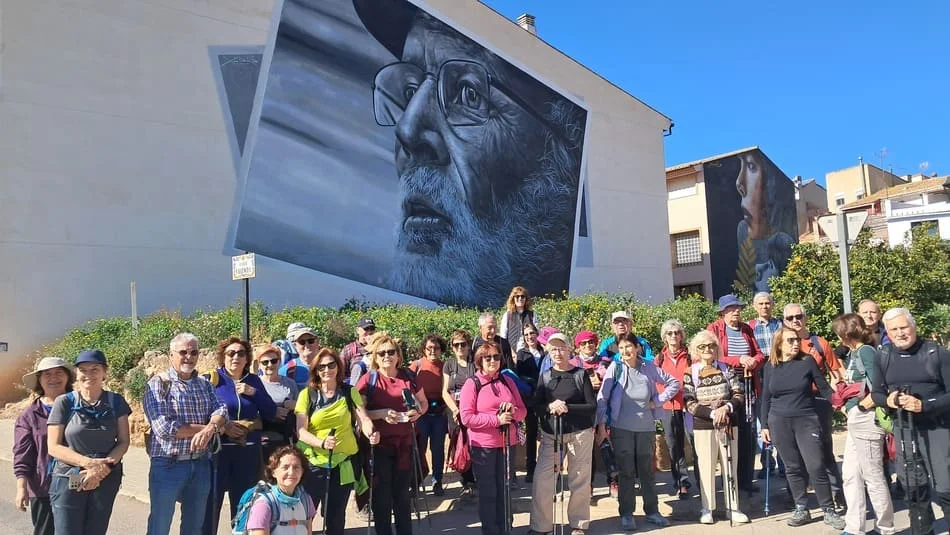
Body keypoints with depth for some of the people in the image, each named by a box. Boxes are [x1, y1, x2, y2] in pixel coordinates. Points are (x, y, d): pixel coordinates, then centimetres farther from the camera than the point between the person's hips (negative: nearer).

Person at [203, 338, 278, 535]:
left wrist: (254, 393, -8)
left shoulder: (254, 381, 9)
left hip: (248, 452, 4)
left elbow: (271, 413, 5)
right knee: (211, 501, -2)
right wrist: (222, 426, -18)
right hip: (217, 449, -3)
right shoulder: (211, 379, -2)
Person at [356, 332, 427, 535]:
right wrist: (382, 413, -24)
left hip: (404, 442, 3)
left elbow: (423, 402, 15)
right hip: (378, 443, -3)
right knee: (382, 494, 6)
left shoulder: (408, 377, 3)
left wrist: (418, 412, -7)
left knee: (402, 492, 15)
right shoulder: (368, 380, -7)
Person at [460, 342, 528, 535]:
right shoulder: (471, 384, -7)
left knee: (503, 490, 14)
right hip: (483, 445, -4)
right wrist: (496, 419, -21)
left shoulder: (508, 381, 7)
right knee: (488, 492, 6)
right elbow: (466, 418, -15)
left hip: (507, 443, 4)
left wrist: (514, 411, -14)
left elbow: (523, 411, 10)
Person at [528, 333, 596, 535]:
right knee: (542, 480, -2)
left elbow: (592, 407, -7)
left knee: (580, 481, 5)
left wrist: (567, 408, -19)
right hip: (551, 434, 2)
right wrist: (550, 407, -19)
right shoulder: (545, 377, 6)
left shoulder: (581, 374, -3)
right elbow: (536, 406, 2)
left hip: (580, 433, -2)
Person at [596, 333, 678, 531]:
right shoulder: (615, 368, -7)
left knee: (647, 471, 11)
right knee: (626, 472, 5)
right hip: (621, 428, -2)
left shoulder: (649, 368, -2)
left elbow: (674, 383, 9)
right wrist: (601, 425, -10)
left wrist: (658, 401, -1)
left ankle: (652, 511, 25)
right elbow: (602, 398, -7)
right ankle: (626, 514, 17)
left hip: (646, 428, 2)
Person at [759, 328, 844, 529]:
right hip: (779, 422, 2)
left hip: (806, 420, -2)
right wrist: (764, 425, 6)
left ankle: (829, 511, 7)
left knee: (816, 466, -6)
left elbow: (824, 388, 2)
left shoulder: (807, 361, -1)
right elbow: (766, 398, 8)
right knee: (793, 467, 8)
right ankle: (801, 510, 18)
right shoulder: (770, 366, 4)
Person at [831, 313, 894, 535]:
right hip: (855, 421, 9)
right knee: (850, 475, 12)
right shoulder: (853, 353, 13)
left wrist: (860, 406, -10)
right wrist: (847, 406, 3)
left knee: (873, 477, 2)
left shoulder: (866, 351, -14)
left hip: (866, 420, -9)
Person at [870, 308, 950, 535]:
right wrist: (888, 400, -12)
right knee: (913, 489, 14)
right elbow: (876, 392, 10)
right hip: (903, 430, 4)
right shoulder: (883, 357, 3)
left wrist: (924, 405, -23)